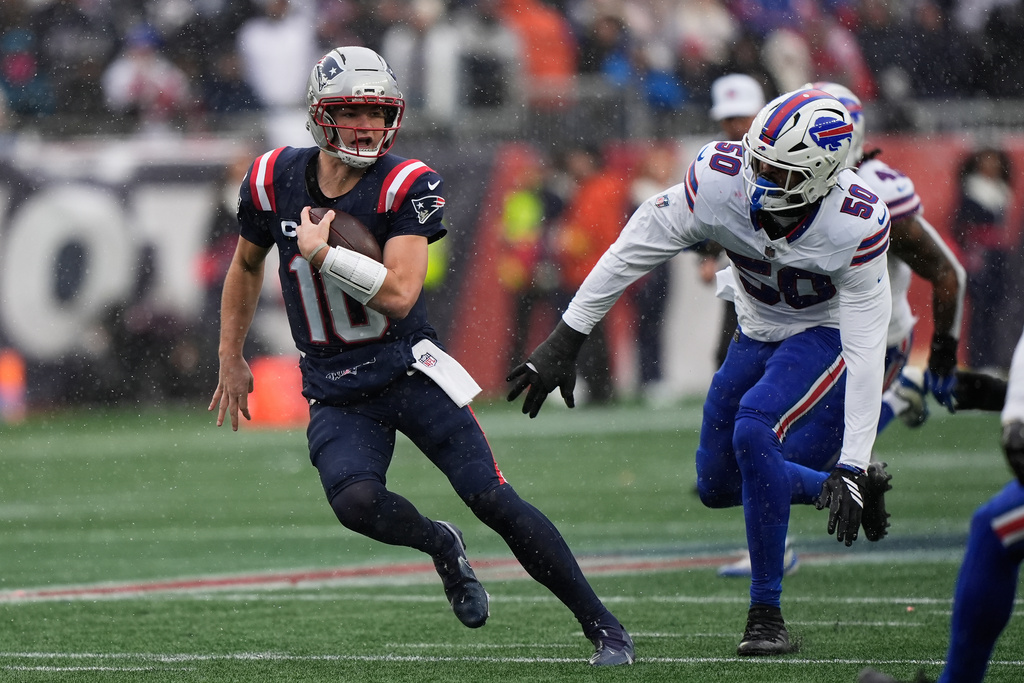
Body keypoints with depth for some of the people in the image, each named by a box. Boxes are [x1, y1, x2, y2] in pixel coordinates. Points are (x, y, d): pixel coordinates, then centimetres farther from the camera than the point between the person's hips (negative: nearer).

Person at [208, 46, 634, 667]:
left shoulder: (407, 186, -13)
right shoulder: (276, 181, -2)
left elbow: (399, 295, -23)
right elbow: (247, 266, 17)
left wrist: (321, 253, -26)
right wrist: (231, 359, 20)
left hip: (411, 370, -2)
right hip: (336, 394, 2)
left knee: (495, 500, -13)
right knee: (356, 502, -27)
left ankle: (603, 626, -2)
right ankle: (441, 546, 7)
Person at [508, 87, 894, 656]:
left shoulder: (856, 224, -34)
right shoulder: (720, 178, -27)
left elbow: (865, 349, -30)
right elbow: (634, 251, -15)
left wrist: (851, 466, -33)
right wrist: (565, 340, -12)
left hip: (829, 336, -5)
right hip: (759, 333, 5)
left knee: (753, 431, -30)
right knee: (718, 486, 10)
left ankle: (767, 617, -19)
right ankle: (861, 486, 31)